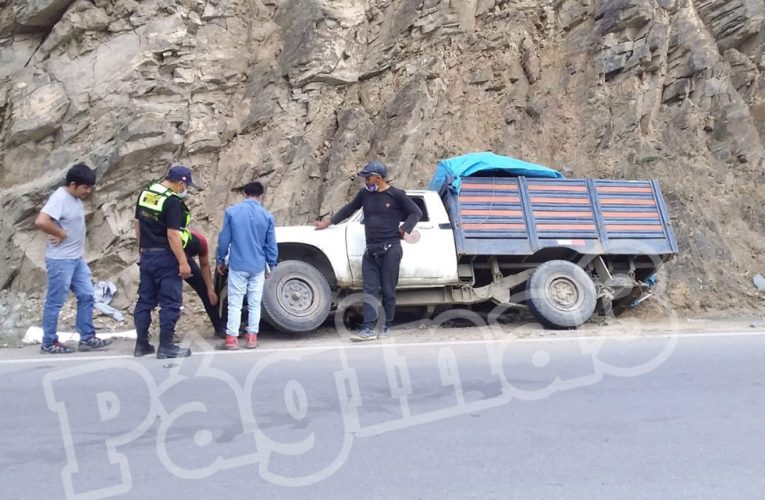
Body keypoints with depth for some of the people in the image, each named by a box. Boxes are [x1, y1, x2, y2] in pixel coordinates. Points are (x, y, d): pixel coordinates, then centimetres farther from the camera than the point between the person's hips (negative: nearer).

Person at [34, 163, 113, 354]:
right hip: (60, 260, -9)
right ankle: (49, 343, 14)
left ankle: (87, 338, 18)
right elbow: (40, 222, -33)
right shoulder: (60, 198, -20)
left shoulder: (75, 197, 7)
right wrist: (61, 234, -20)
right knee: (55, 302, 2)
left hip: (76, 258, 9)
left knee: (86, 296, 11)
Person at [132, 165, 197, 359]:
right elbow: (172, 235, -22)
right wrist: (183, 262, -19)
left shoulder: (144, 194, 9)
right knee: (170, 303, 0)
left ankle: (141, 344, 18)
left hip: (147, 255, 8)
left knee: (145, 300, 13)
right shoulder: (173, 201, -18)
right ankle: (166, 347, 3)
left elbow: (138, 225, 15)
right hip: (166, 257, -8)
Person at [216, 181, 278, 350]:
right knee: (255, 304, 11)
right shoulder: (267, 216, -3)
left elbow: (224, 240, -1)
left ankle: (232, 337, 6)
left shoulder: (231, 212, -5)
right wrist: (271, 265, 13)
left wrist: (220, 260, 12)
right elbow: (271, 245, 2)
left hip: (237, 265, -1)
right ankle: (252, 336, 14)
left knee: (235, 303, 6)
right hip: (258, 267, 1)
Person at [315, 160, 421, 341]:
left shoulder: (396, 195, -2)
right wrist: (329, 222, 28)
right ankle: (368, 329, -5)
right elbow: (349, 209, 24)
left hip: (390, 249, -4)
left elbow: (416, 212, 3)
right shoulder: (365, 194, 11)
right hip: (370, 250, 4)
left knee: (388, 290, 1)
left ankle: (386, 327, 12)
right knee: (370, 291, -2)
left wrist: (403, 229, -8)